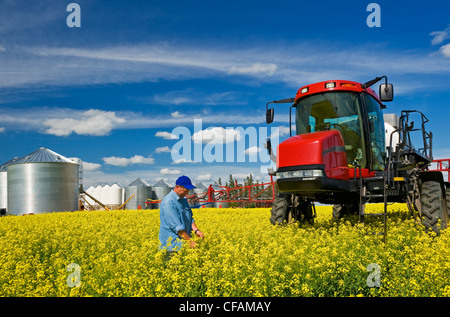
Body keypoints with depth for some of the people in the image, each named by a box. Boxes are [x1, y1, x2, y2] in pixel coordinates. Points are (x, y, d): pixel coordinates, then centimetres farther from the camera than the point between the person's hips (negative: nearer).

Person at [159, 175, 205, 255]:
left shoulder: (183, 200, 14)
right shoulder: (168, 202, -16)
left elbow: (190, 218, 17)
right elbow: (177, 226, -20)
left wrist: (196, 230, -1)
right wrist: (190, 241, -18)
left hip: (184, 240, 8)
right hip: (172, 244, -8)